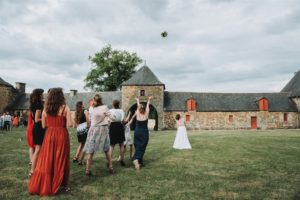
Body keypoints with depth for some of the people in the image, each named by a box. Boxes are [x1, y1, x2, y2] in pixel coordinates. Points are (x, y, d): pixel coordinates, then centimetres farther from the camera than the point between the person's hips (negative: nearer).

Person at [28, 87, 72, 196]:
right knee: (60, 160, 7)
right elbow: (70, 124, -12)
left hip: (49, 135, 3)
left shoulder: (46, 109, 3)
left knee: (47, 160, 11)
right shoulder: (65, 108, -8)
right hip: (61, 135, -3)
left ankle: (42, 185, 19)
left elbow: (44, 125, 6)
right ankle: (62, 184, 16)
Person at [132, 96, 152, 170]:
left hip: (137, 132, 2)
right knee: (141, 147, 1)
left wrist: (137, 101, 31)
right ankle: (136, 159, -16)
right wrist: (149, 100, 22)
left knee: (137, 147, 10)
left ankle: (140, 161, 10)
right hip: (144, 133, -2)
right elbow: (147, 106, 9)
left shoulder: (137, 114, -2)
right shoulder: (146, 114, -6)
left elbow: (138, 107, 15)